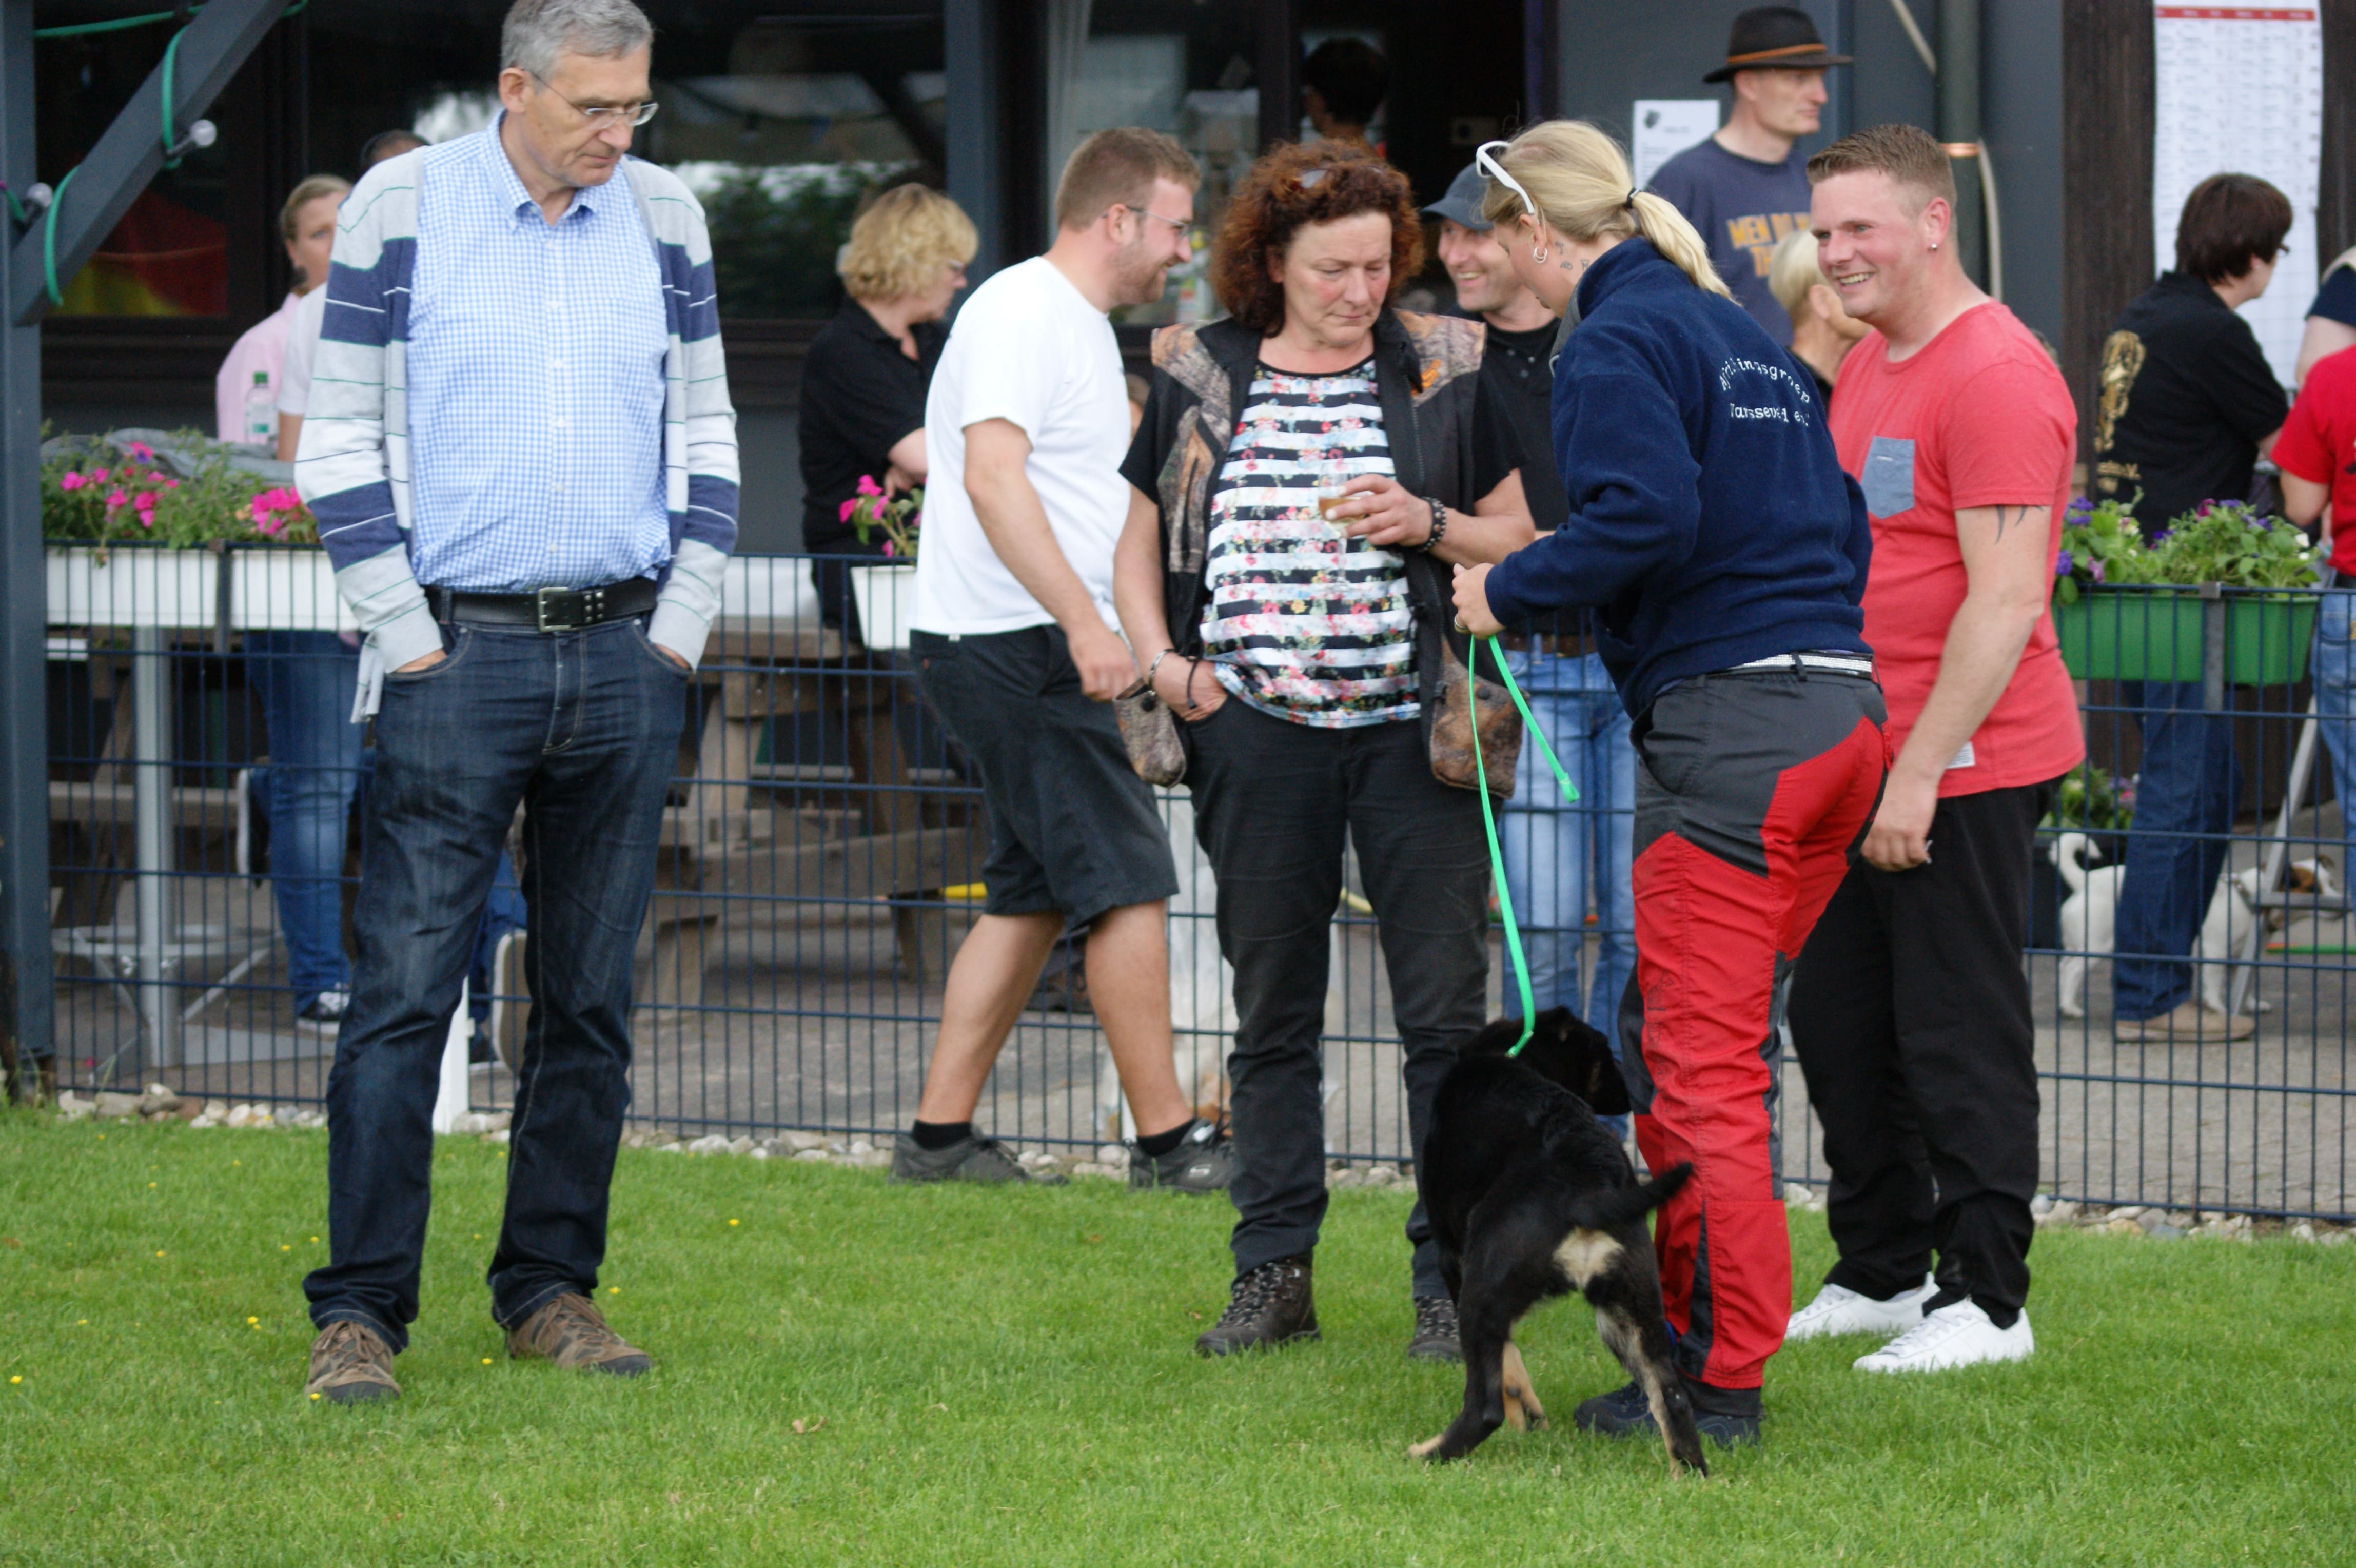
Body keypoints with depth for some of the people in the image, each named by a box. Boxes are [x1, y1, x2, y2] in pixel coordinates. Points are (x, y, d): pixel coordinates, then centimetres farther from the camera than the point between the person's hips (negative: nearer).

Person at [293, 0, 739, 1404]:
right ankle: (361, 1311, -5)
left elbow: (704, 430, 15)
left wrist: (683, 624, 6)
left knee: (591, 996, 6)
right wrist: (406, 635, -7)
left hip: (625, 659, 4)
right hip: (459, 655, -4)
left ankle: (551, 1289, 14)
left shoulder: (664, 216, 8)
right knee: (406, 986, -7)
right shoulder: (404, 208, -3)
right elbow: (342, 437, -2)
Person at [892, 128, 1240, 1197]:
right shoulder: (1023, 311, -13)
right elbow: (993, 476, -23)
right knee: (1128, 881, -9)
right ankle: (1167, 1141, -6)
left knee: (1031, 896, 10)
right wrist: (1085, 622, -28)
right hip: (1014, 648, -11)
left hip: (1039, 650, 11)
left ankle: (940, 1136, 11)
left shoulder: (1080, 325, 20)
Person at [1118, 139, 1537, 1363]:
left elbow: (1519, 538, 9)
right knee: (1272, 1014, 8)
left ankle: (1452, 1277, 1)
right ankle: (1273, 1273, 14)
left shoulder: (1444, 370, 5)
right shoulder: (1198, 378, 8)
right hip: (1254, 727, 2)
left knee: (1445, 1011, -4)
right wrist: (1160, 660, 0)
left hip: (1411, 730, -1)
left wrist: (1430, 524, -10)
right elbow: (1141, 540, 16)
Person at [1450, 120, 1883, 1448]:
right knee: (1668, 1043, 18)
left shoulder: (1617, 342, -7)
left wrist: (1510, 589, -9)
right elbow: (1841, 526, 20)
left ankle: (1724, 1386, -2)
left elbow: (1646, 516, -22)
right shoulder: (1744, 332, 20)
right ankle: (1687, 1321, 23)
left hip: (1726, 726, -9)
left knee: (1704, 1066, -4)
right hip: (1843, 704, 9)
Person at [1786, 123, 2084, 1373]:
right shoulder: (1864, 367, 15)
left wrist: (1920, 771, -22)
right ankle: (1879, 1274, 24)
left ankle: (1986, 1300, 4)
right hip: (1861, 756, 9)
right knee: (1836, 1020, 13)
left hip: (1968, 766, -9)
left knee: (1961, 1035, -4)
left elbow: (2005, 599, -21)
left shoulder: (1996, 376, -16)